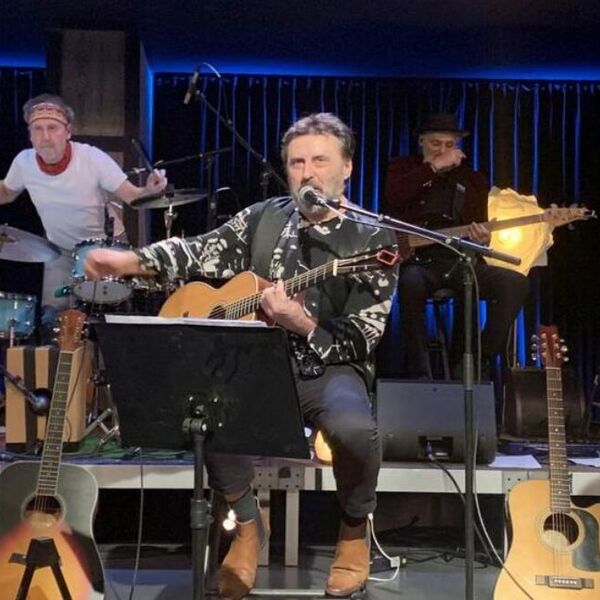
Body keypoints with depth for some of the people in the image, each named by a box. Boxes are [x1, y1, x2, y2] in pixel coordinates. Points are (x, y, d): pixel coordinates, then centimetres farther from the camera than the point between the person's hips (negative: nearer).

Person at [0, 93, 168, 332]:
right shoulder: (24, 162, -17)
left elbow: (132, 196, -24)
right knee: (50, 318, 2)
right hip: (60, 251, 3)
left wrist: (149, 190, -46)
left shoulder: (93, 158, -27)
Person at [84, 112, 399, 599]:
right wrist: (131, 261, -11)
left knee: (354, 428, -36)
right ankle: (247, 521, -3)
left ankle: (355, 528, -1)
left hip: (329, 368, -3)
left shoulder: (374, 241, -4)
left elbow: (359, 343, -9)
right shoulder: (265, 217, 9)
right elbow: (203, 252, 5)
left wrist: (301, 324, -26)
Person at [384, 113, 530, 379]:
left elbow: (480, 226, 15)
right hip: (414, 260, -3)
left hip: (458, 260, 4)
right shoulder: (403, 167, 13)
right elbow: (392, 198, -11)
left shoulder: (472, 179, 20)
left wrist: (482, 239, -10)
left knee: (516, 283, -21)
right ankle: (420, 373, -26)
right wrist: (433, 168, -10)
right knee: (411, 282, -40)